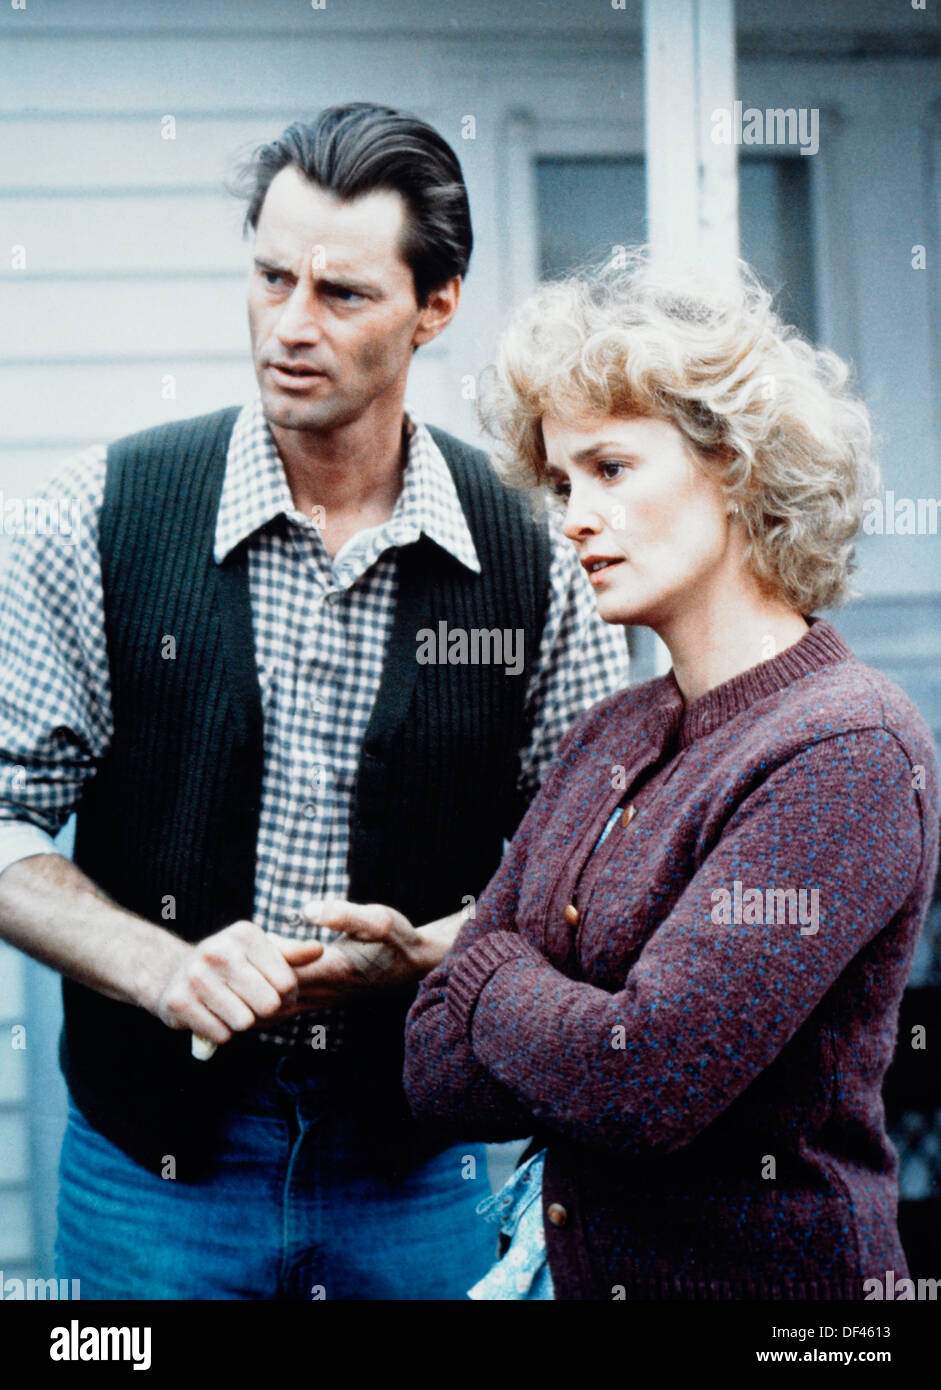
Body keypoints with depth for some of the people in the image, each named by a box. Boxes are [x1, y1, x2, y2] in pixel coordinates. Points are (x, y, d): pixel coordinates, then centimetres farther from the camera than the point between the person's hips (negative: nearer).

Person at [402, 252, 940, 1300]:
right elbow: (437, 1066, 0)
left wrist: (497, 975, -10)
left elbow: (646, 1078, -28)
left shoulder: (850, 753, -20)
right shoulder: (611, 738, 3)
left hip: (764, 1272, -7)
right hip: (577, 1265, 7)